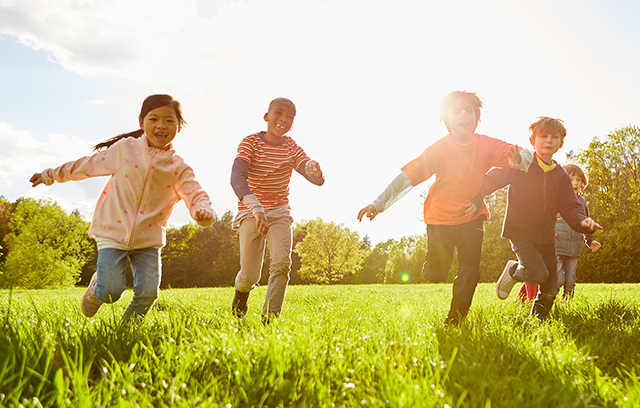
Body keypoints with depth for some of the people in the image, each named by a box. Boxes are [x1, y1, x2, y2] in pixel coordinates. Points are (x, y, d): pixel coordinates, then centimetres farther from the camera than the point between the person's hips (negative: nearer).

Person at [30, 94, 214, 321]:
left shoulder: (178, 167, -1)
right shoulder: (125, 148, 0)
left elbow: (194, 194, -12)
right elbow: (88, 165, 10)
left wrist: (203, 210, -35)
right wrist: (51, 175, 14)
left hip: (148, 238, 1)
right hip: (113, 232, -1)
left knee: (148, 293, -7)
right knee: (111, 292, -8)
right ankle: (96, 287, 30)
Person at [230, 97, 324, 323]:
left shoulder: (292, 147, -1)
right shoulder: (251, 142, -11)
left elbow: (318, 180, -12)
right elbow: (236, 177, -27)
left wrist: (314, 171, -38)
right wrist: (256, 207, -44)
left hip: (280, 213, 2)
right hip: (250, 213, -2)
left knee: (282, 262, -19)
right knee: (250, 274, -2)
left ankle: (270, 316, -11)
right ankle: (242, 289, 34)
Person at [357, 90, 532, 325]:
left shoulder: (486, 145, -7)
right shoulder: (440, 149, -15)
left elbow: (526, 155, -6)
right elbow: (408, 176, -18)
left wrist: (518, 159, -34)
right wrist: (378, 205, -25)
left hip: (471, 217, 2)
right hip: (440, 219, -2)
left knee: (470, 271, -8)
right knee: (435, 275, -4)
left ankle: (455, 320, 10)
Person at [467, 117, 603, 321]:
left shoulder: (561, 177, 7)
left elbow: (570, 208, 2)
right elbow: (491, 179, -6)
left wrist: (582, 222, -20)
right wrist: (475, 199, -21)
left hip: (546, 237, 5)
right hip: (520, 232, -5)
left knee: (550, 290, 6)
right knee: (538, 273, -24)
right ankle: (513, 270, 8)